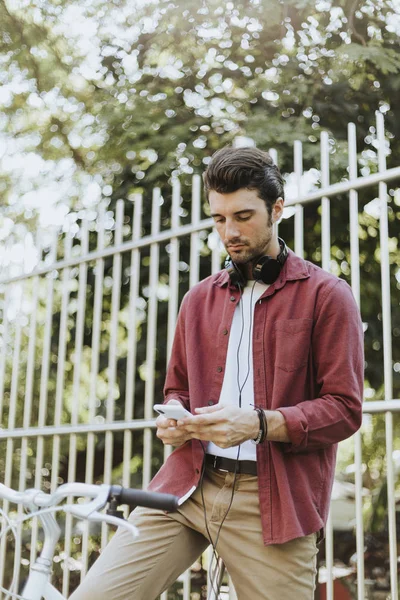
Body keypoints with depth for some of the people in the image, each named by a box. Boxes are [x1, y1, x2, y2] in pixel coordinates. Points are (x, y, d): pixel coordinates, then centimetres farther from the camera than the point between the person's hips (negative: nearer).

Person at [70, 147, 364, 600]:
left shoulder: (326, 295, 2)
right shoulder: (199, 300, 17)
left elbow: (345, 410, -4)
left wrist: (260, 424, -19)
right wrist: (173, 419, 2)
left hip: (272, 500, -3)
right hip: (187, 487, 4)